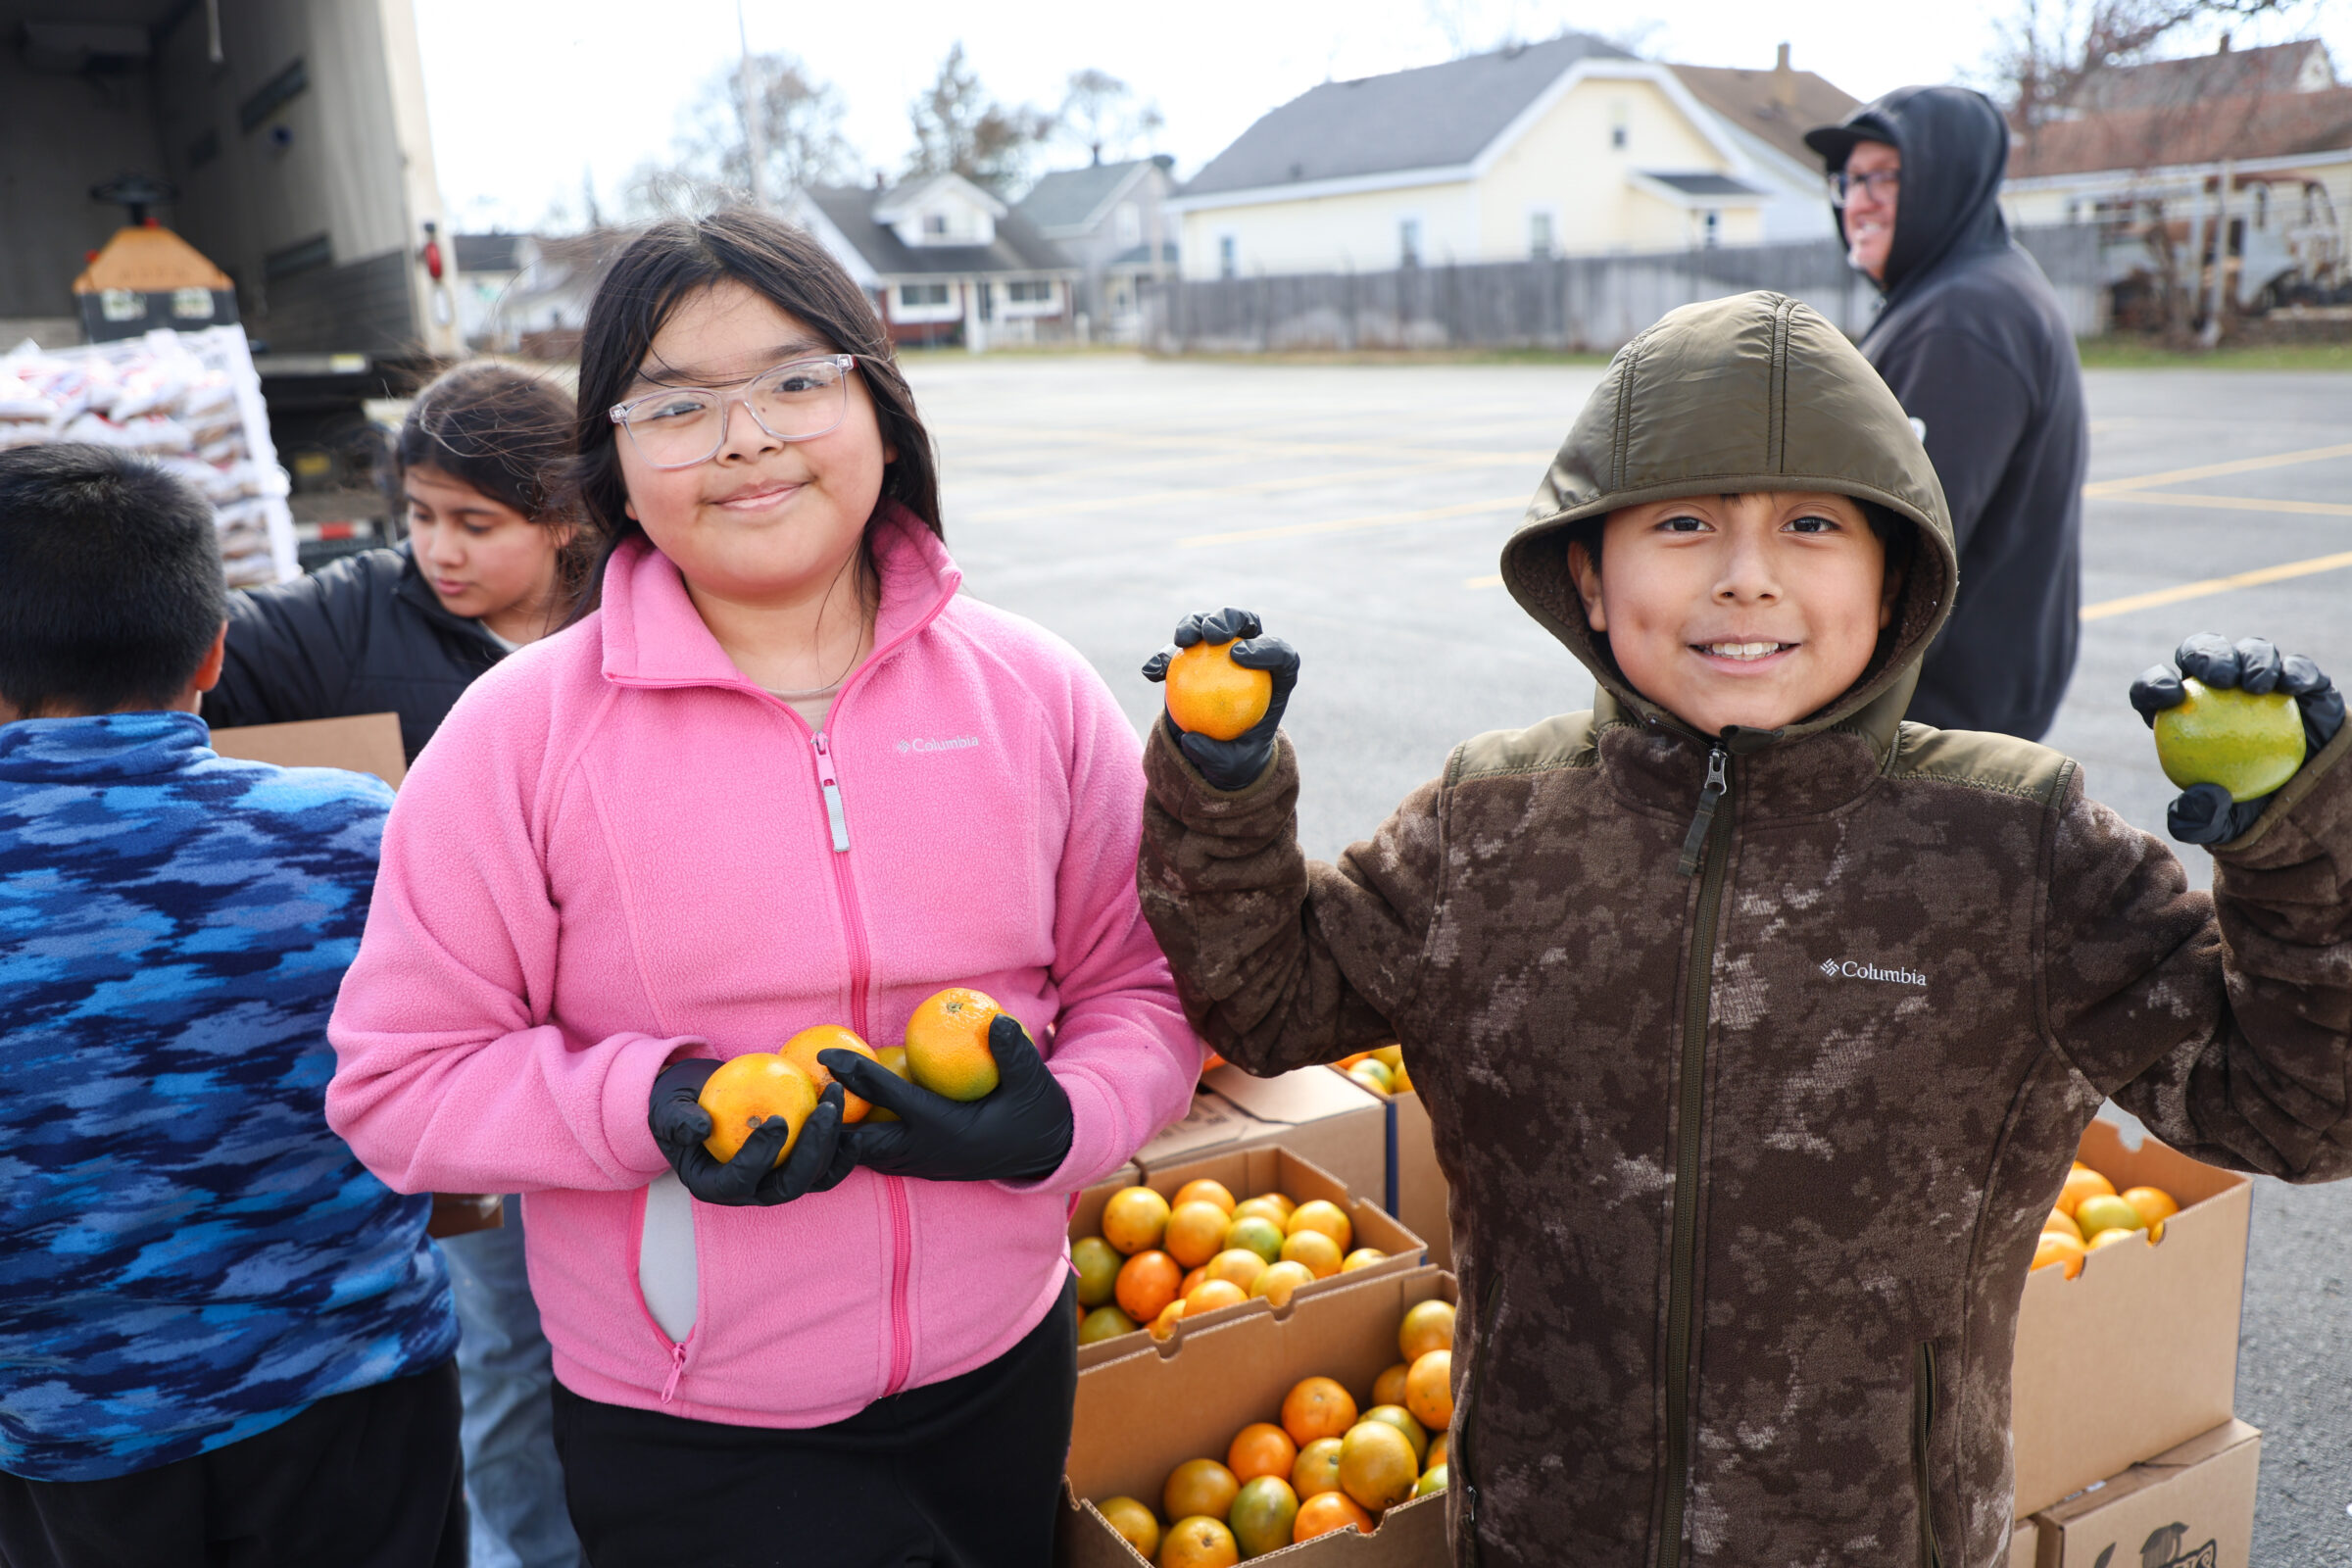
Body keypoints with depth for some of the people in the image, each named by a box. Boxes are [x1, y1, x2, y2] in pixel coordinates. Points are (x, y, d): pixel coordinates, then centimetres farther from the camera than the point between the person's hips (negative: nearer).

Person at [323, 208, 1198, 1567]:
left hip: (1005, 1372, 4)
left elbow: (1145, 985, 1)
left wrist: (1060, 1121, -19)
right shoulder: (520, 734, -12)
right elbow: (396, 1077, -8)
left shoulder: (1037, 695, -6)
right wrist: (652, 1109, -23)